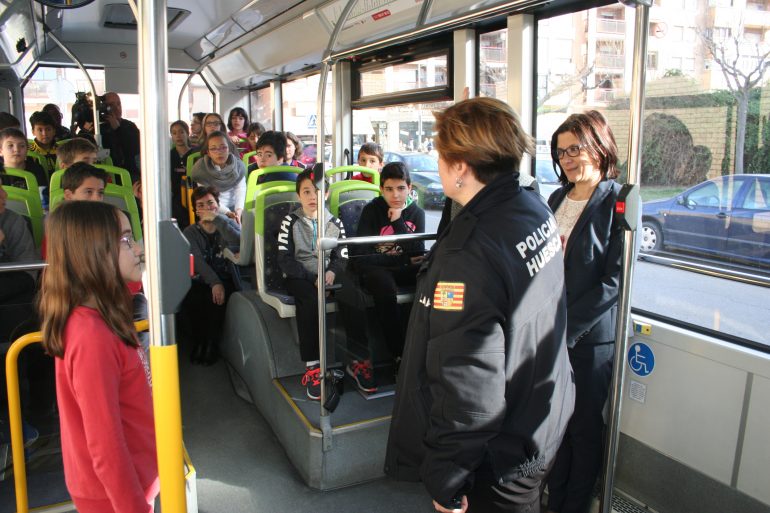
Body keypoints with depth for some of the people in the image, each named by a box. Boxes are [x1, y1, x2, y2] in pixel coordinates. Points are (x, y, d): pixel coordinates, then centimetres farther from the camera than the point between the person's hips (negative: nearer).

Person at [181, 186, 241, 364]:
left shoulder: (229, 225, 7)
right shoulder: (190, 232, 8)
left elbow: (239, 243, -18)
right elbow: (198, 261, -10)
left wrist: (217, 218, -20)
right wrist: (214, 283, -26)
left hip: (226, 280, -1)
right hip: (202, 281, 1)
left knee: (215, 300, -31)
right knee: (189, 301, -29)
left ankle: (212, 343, -6)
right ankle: (199, 341, -3)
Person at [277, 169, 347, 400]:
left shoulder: (335, 223, 13)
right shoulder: (291, 222, 4)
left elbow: (342, 257, 10)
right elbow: (284, 259, -4)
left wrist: (332, 272, -13)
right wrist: (312, 278, -16)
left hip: (327, 276, 3)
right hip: (299, 277, -2)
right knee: (311, 299, -38)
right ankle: (312, 367, -37)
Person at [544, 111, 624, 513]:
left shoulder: (618, 202, -10)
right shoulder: (557, 199, 10)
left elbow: (614, 282, -15)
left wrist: (565, 328, -16)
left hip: (590, 336, -5)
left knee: (584, 426, 10)